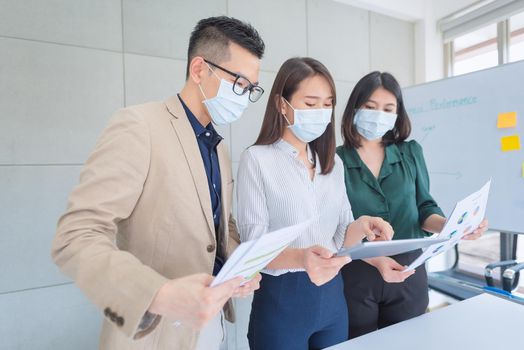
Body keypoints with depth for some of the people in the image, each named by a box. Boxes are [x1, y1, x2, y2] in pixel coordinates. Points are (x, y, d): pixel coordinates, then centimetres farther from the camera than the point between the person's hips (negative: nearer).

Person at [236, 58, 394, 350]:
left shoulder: (333, 162, 5)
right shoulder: (257, 159, -11)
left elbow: (339, 237, 7)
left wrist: (362, 226, -14)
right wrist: (300, 258, -33)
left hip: (332, 294, 6)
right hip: (281, 299, -5)